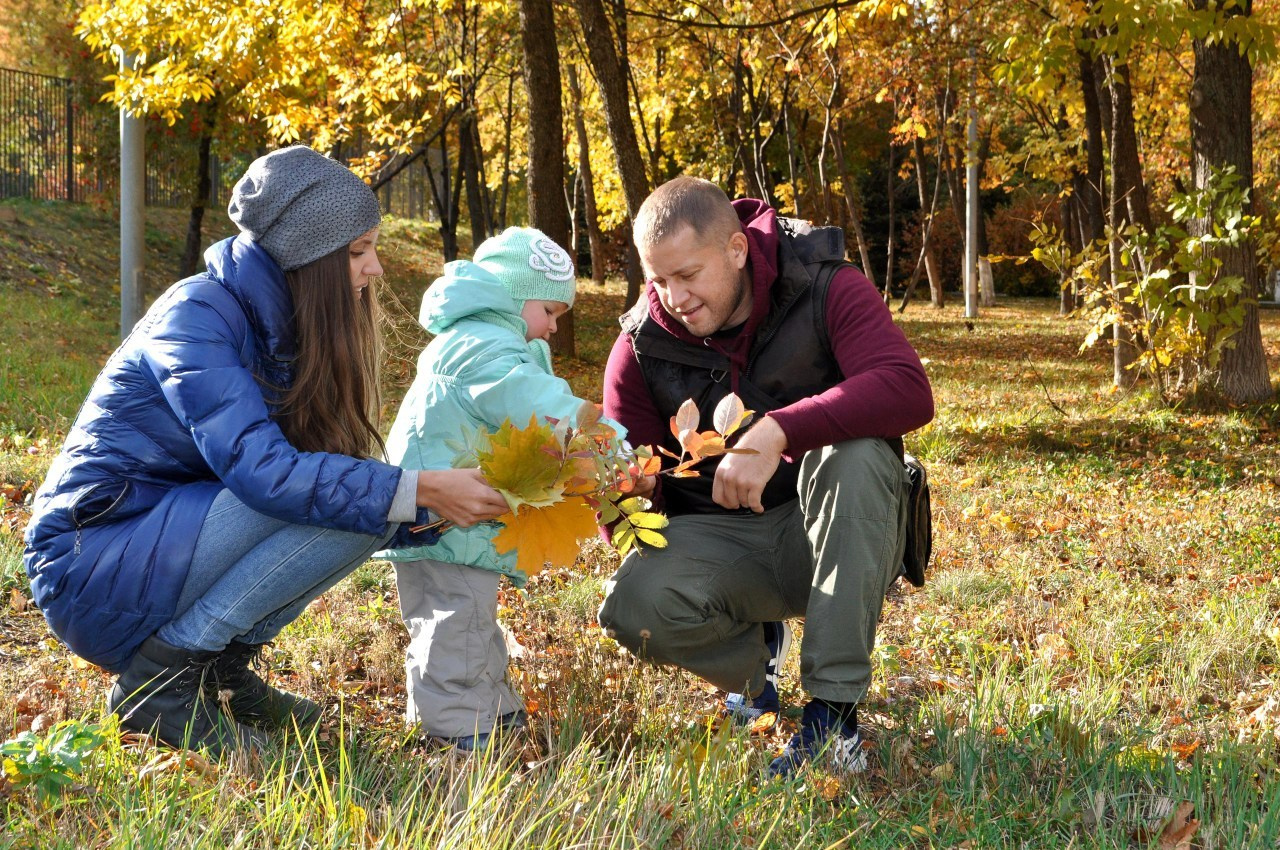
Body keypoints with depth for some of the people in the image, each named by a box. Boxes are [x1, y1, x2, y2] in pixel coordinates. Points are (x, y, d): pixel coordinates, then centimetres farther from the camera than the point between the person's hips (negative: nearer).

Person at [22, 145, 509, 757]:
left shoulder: (283, 331, 7)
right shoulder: (199, 314, -18)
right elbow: (259, 469, -30)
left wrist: (431, 515, -10)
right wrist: (419, 491, -29)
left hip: (165, 554, 8)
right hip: (90, 575, -8)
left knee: (351, 498, -4)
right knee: (319, 495, -24)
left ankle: (220, 668, 3)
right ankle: (159, 678, -15)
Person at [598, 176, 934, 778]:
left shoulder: (825, 292, -13)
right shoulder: (642, 347, -4)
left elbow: (909, 390, -32)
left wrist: (776, 433, -41)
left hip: (830, 536, -1)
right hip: (720, 542, 2)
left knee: (857, 452, -35)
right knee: (634, 605, -30)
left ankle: (832, 709, -30)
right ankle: (754, 653, 6)